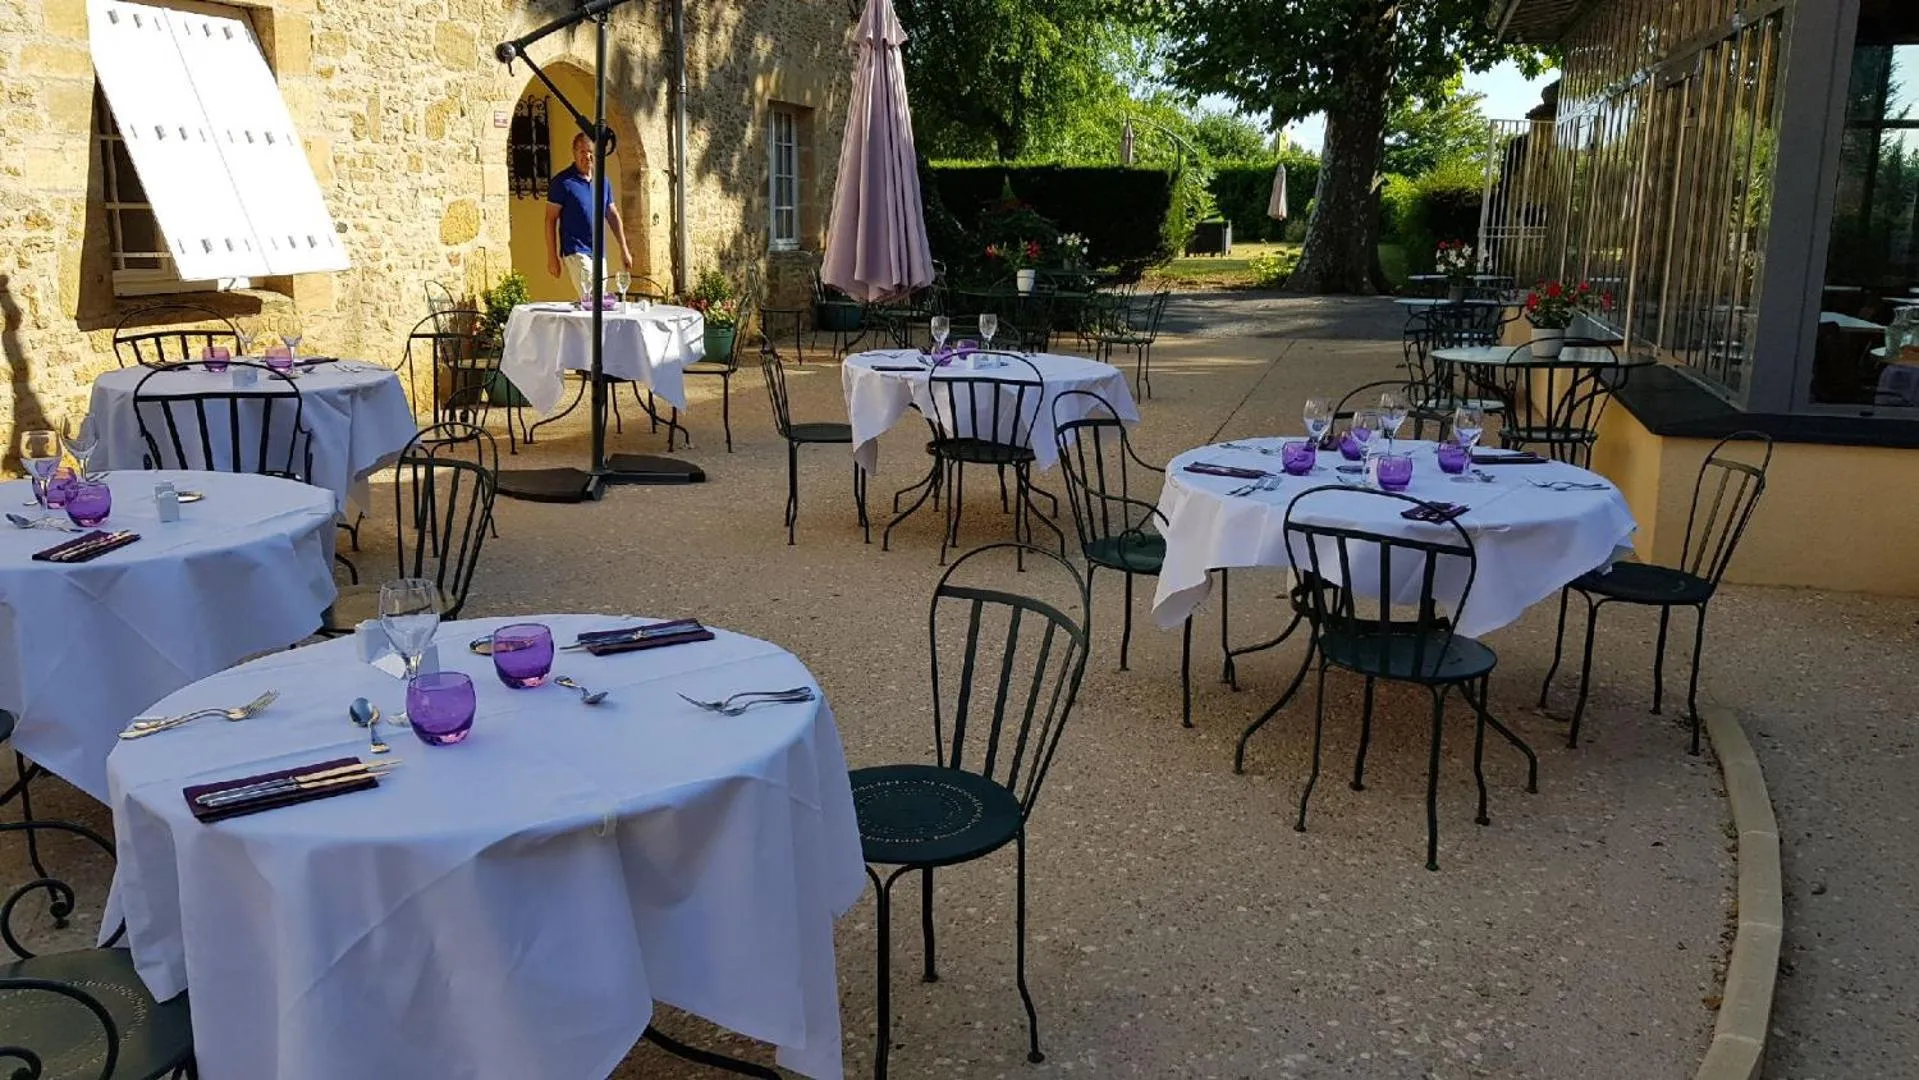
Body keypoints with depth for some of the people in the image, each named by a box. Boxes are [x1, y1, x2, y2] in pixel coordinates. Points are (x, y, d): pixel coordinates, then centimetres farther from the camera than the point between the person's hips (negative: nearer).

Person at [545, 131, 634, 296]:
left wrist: (624, 250, 13)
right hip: (575, 251, -6)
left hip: (599, 252, 6)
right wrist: (552, 257, -9)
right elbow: (551, 220, -5)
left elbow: (613, 216, 18)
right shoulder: (563, 182, -5)